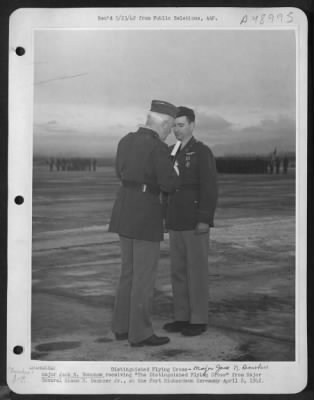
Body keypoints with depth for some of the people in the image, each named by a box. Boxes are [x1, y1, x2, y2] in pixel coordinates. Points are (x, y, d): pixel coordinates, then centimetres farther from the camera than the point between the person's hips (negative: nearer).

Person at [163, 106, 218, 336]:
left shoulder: (203, 152, -10)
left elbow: (210, 188, -16)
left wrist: (205, 220, -22)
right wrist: (167, 218, 15)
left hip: (195, 222, -7)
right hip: (177, 222, 8)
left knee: (197, 271, -3)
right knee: (179, 270, 8)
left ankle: (199, 320, 7)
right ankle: (183, 317, 17)